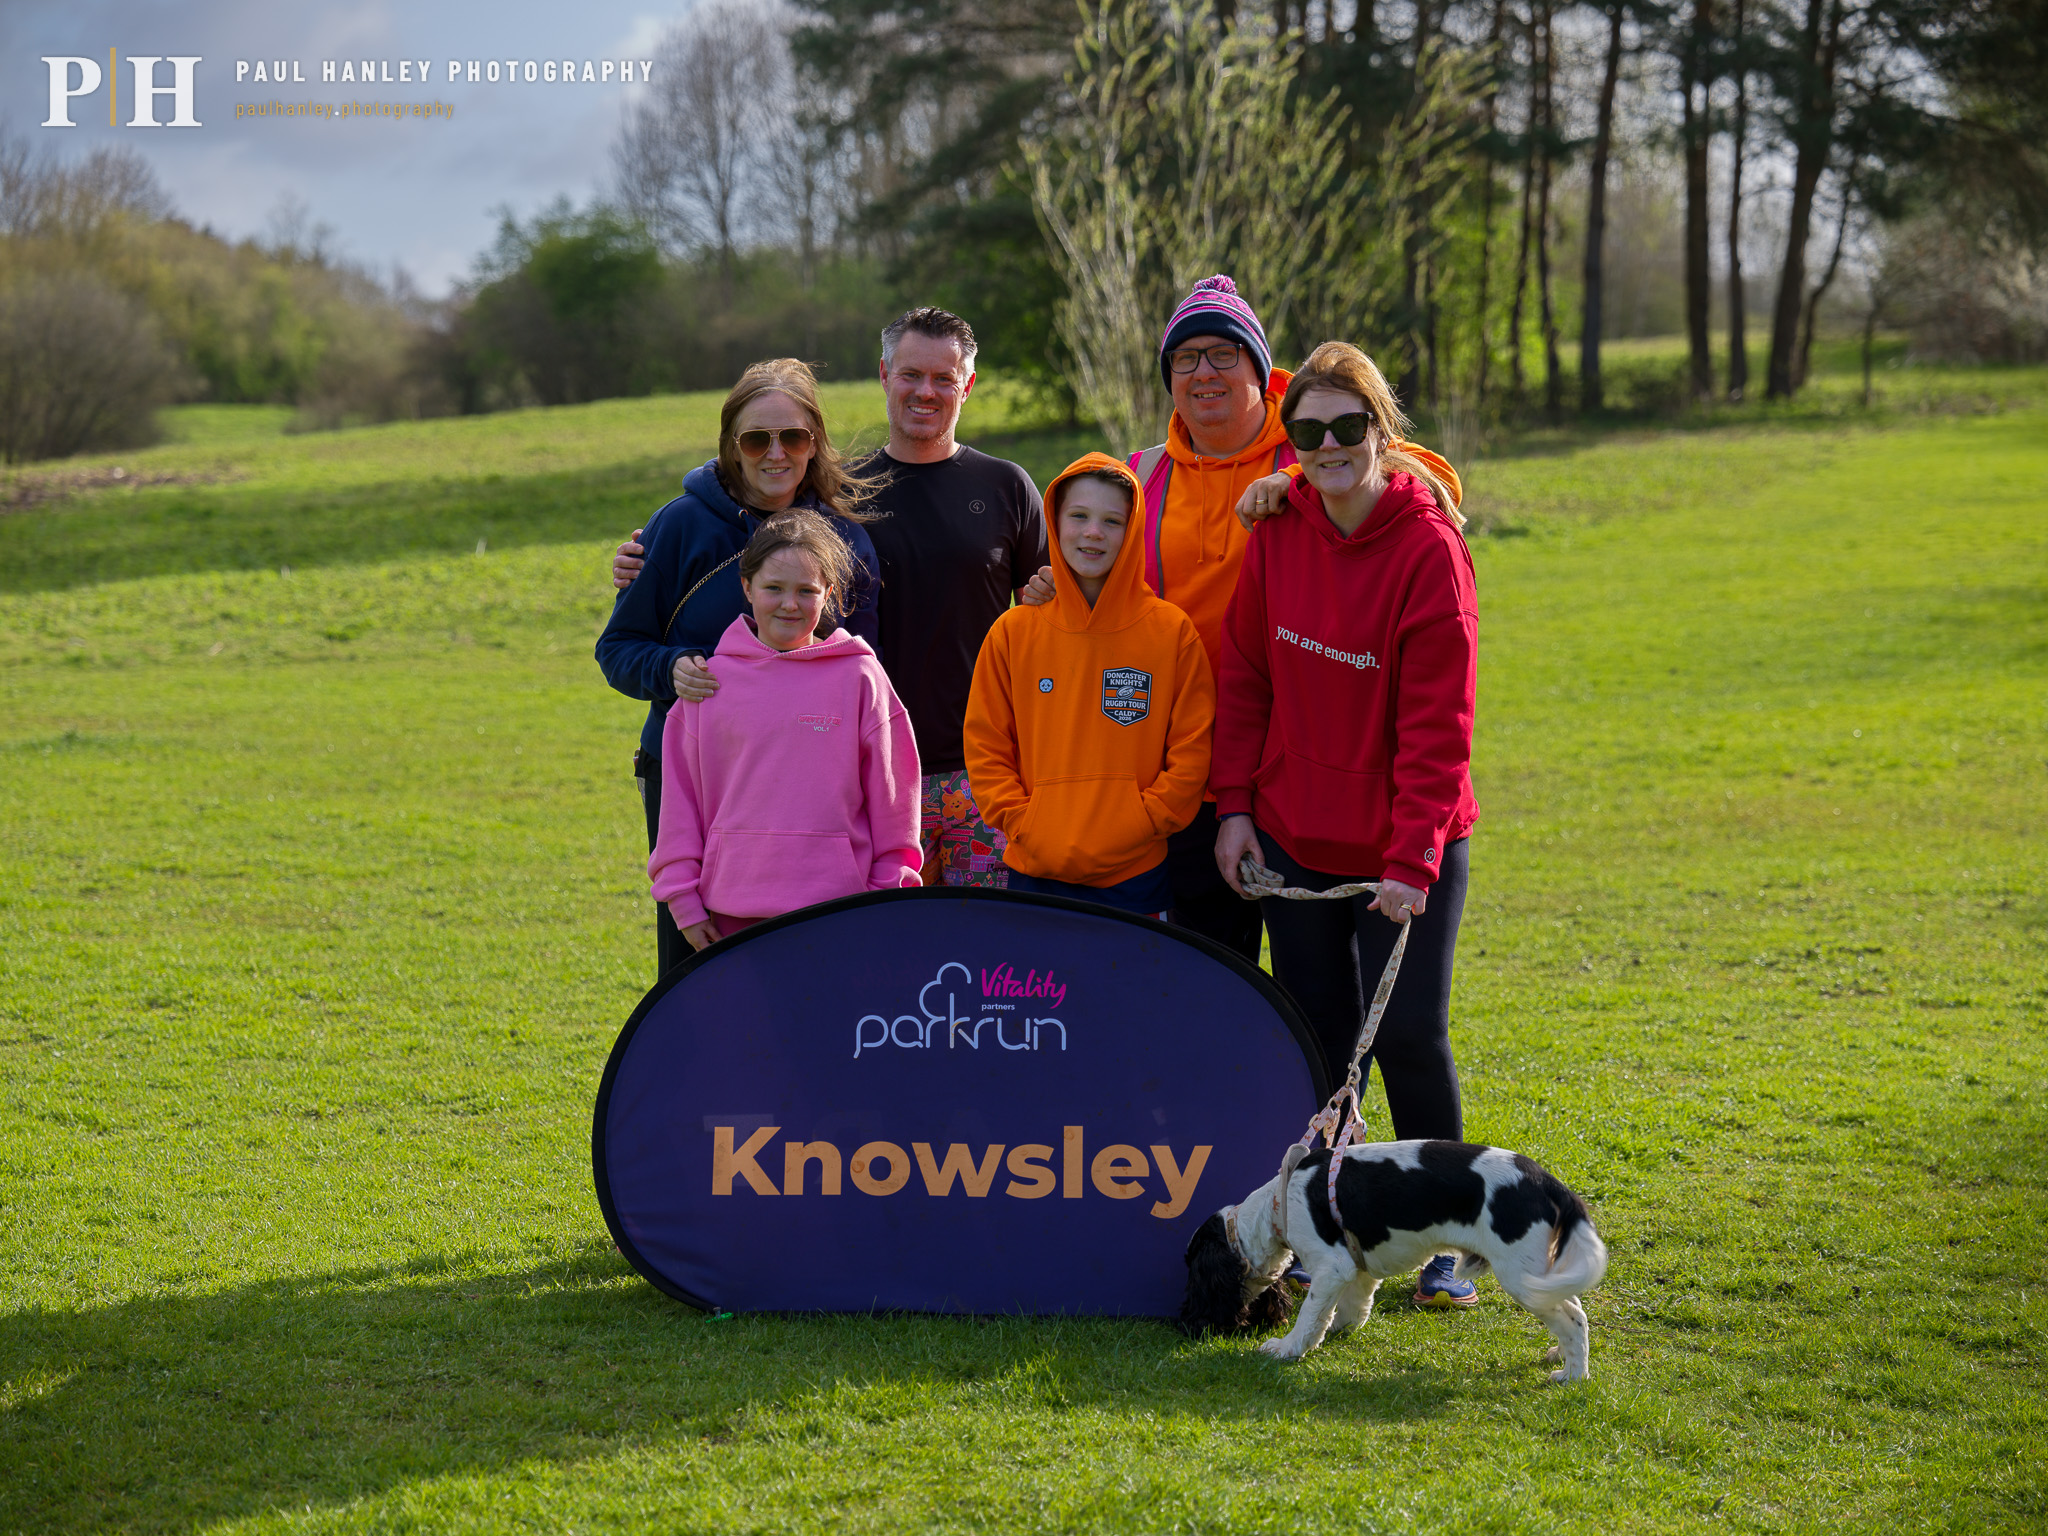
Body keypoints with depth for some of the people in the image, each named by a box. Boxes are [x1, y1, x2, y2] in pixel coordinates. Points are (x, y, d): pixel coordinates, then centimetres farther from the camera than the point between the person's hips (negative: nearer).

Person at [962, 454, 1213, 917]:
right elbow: (985, 747, 6)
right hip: (1034, 874, 1)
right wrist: (1024, 825, -6)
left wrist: (1137, 827, -9)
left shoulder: (1171, 631, 0)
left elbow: (1191, 753, -1)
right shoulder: (1015, 632, 4)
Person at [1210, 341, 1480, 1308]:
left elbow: (1436, 722, -16)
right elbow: (1244, 675, 6)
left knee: (1407, 1036, -4)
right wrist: (1236, 805, 0)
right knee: (1318, 1040, 10)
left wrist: (1412, 859, -20)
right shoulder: (1279, 528, -2)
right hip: (1292, 836, 4)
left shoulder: (1429, 548, -15)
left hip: (1400, 848, -4)